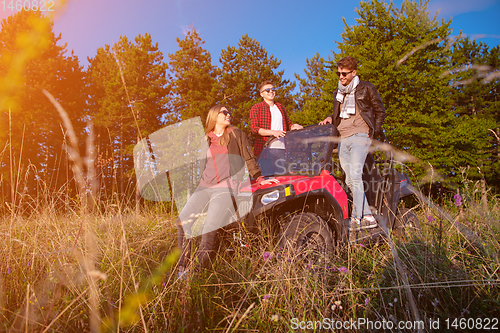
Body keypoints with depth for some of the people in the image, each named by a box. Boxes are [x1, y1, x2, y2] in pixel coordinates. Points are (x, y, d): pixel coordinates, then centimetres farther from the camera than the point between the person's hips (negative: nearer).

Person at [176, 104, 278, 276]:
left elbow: (249, 159, 8)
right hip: (205, 186, 5)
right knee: (182, 221, -7)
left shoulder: (236, 135, 9)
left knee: (210, 229, -19)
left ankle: (197, 270, -12)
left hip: (226, 188, -5)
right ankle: (182, 266, 2)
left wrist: (259, 178, 0)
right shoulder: (206, 140, 19)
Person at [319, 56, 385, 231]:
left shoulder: (366, 88, 5)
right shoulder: (338, 93, 22)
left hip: (360, 135, -6)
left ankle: (357, 218, -15)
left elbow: (380, 111, 8)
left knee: (355, 176, -19)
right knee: (349, 181, 1)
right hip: (343, 139, 6)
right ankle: (368, 217, 7)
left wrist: (374, 131, -1)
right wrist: (330, 119, 8)